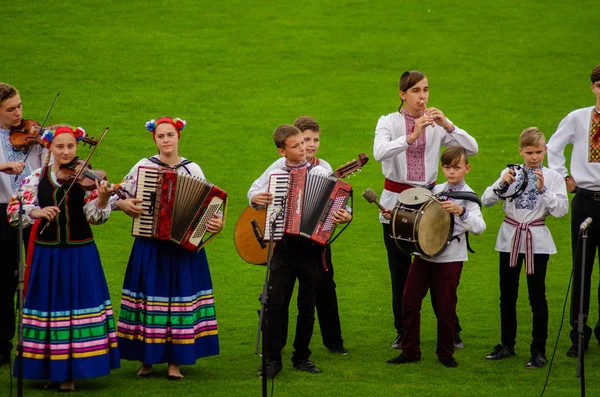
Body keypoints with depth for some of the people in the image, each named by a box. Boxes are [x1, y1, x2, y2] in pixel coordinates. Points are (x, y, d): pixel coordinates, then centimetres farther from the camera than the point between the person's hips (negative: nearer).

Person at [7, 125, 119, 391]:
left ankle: (70, 372, 5)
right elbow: (13, 210, -5)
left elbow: (95, 217, -11)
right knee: (48, 307, 5)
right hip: (47, 255, 2)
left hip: (80, 255, -2)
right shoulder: (36, 179, 2)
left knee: (78, 307, -2)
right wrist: (35, 212, -24)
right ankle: (51, 369, 15)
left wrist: (102, 199, -30)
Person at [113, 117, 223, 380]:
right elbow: (116, 196, 5)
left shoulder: (193, 170, 2)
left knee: (180, 297, 1)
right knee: (149, 297, 2)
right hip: (150, 247, 0)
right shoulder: (143, 167, 0)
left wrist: (216, 223, -17)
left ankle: (174, 362, 8)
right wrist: (124, 204, -16)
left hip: (184, 247, 0)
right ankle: (147, 360, 12)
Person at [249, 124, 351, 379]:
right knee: (276, 302, -5)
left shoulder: (320, 173, 2)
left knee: (307, 305, 7)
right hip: (284, 246, 0)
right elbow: (256, 197, 19)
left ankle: (301, 356, 19)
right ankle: (273, 359, 1)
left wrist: (345, 216, -20)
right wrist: (256, 200, -3)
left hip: (312, 246, 0)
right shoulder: (274, 175, 4)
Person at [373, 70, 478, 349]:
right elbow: (379, 153, -24)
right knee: (400, 271, 6)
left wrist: (446, 125, -20)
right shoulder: (388, 122, -3)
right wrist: (412, 136, -34)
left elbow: (472, 149, -8)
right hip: (395, 203, -1)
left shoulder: (436, 125, 2)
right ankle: (403, 331, 19)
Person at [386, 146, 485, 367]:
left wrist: (460, 211, -35)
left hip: (450, 259, -5)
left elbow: (479, 228, -22)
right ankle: (410, 351, 14)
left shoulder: (468, 197, -8)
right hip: (424, 253, 5)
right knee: (409, 302, 4)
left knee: (445, 307, 2)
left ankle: (445, 354, 18)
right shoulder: (435, 191, 9)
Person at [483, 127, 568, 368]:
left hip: (537, 241, -2)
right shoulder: (511, 173, 2)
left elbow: (561, 210, -13)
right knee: (507, 295, 10)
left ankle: (538, 350, 8)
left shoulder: (553, 178, -3)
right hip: (510, 239, 3)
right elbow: (486, 201, -5)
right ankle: (507, 345, 23)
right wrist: (502, 185, -21)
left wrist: (542, 189, -22)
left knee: (537, 296, 1)